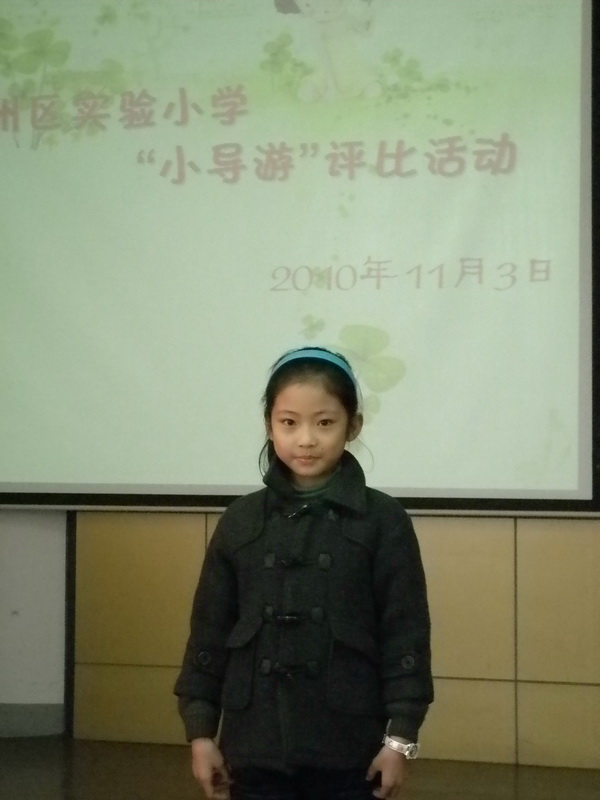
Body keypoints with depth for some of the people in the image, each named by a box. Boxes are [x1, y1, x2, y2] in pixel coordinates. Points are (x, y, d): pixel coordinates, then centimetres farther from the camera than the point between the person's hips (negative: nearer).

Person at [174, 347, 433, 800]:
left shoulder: (382, 520, -3)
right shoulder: (241, 521, 4)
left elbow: (406, 634, -4)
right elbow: (209, 630, 7)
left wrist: (400, 735, -8)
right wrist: (200, 730, 3)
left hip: (348, 746, -2)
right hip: (256, 744, 2)